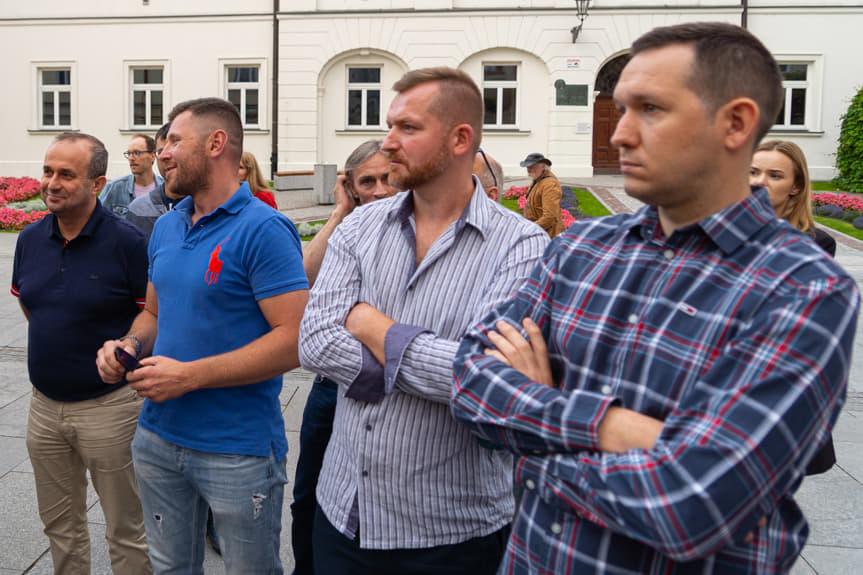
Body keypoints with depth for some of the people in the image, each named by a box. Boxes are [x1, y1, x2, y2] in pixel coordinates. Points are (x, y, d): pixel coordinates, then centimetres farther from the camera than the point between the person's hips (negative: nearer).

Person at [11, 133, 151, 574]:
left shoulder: (126, 242, -16)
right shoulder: (30, 239, 2)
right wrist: (57, 342, 13)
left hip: (108, 406, -6)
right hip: (44, 404, 6)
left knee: (124, 531, 9)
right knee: (59, 523, 21)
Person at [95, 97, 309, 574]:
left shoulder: (263, 229, -17)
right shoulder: (165, 227, 8)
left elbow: (294, 338, -23)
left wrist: (189, 376, -23)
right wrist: (129, 345, -4)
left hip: (238, 450, -7)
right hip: (157, 438, 7)